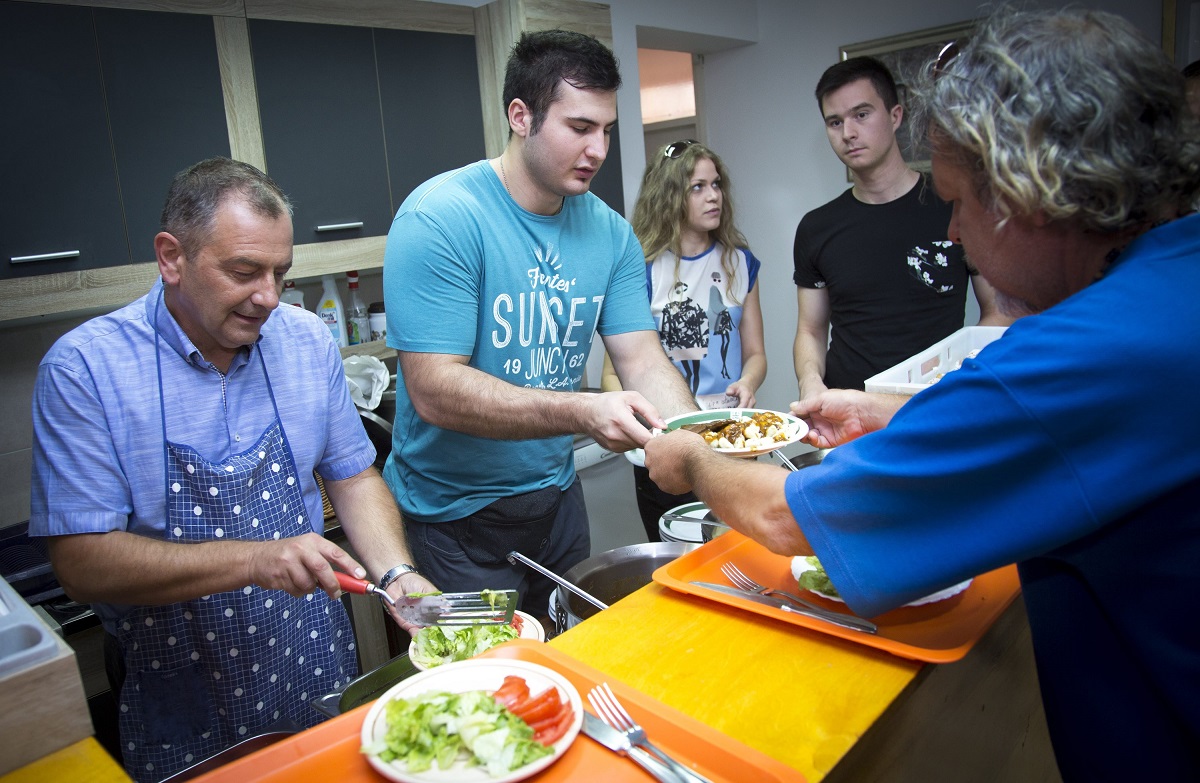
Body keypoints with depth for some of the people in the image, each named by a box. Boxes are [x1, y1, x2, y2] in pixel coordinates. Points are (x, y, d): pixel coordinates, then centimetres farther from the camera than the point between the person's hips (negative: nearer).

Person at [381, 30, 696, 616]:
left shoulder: (610, 232, -2)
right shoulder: (441, 218, -22)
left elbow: (643, 360, -5)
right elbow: (434, 391, -27)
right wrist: (582, 413, -38)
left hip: (556, 495, 6)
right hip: (454, 512, -5)